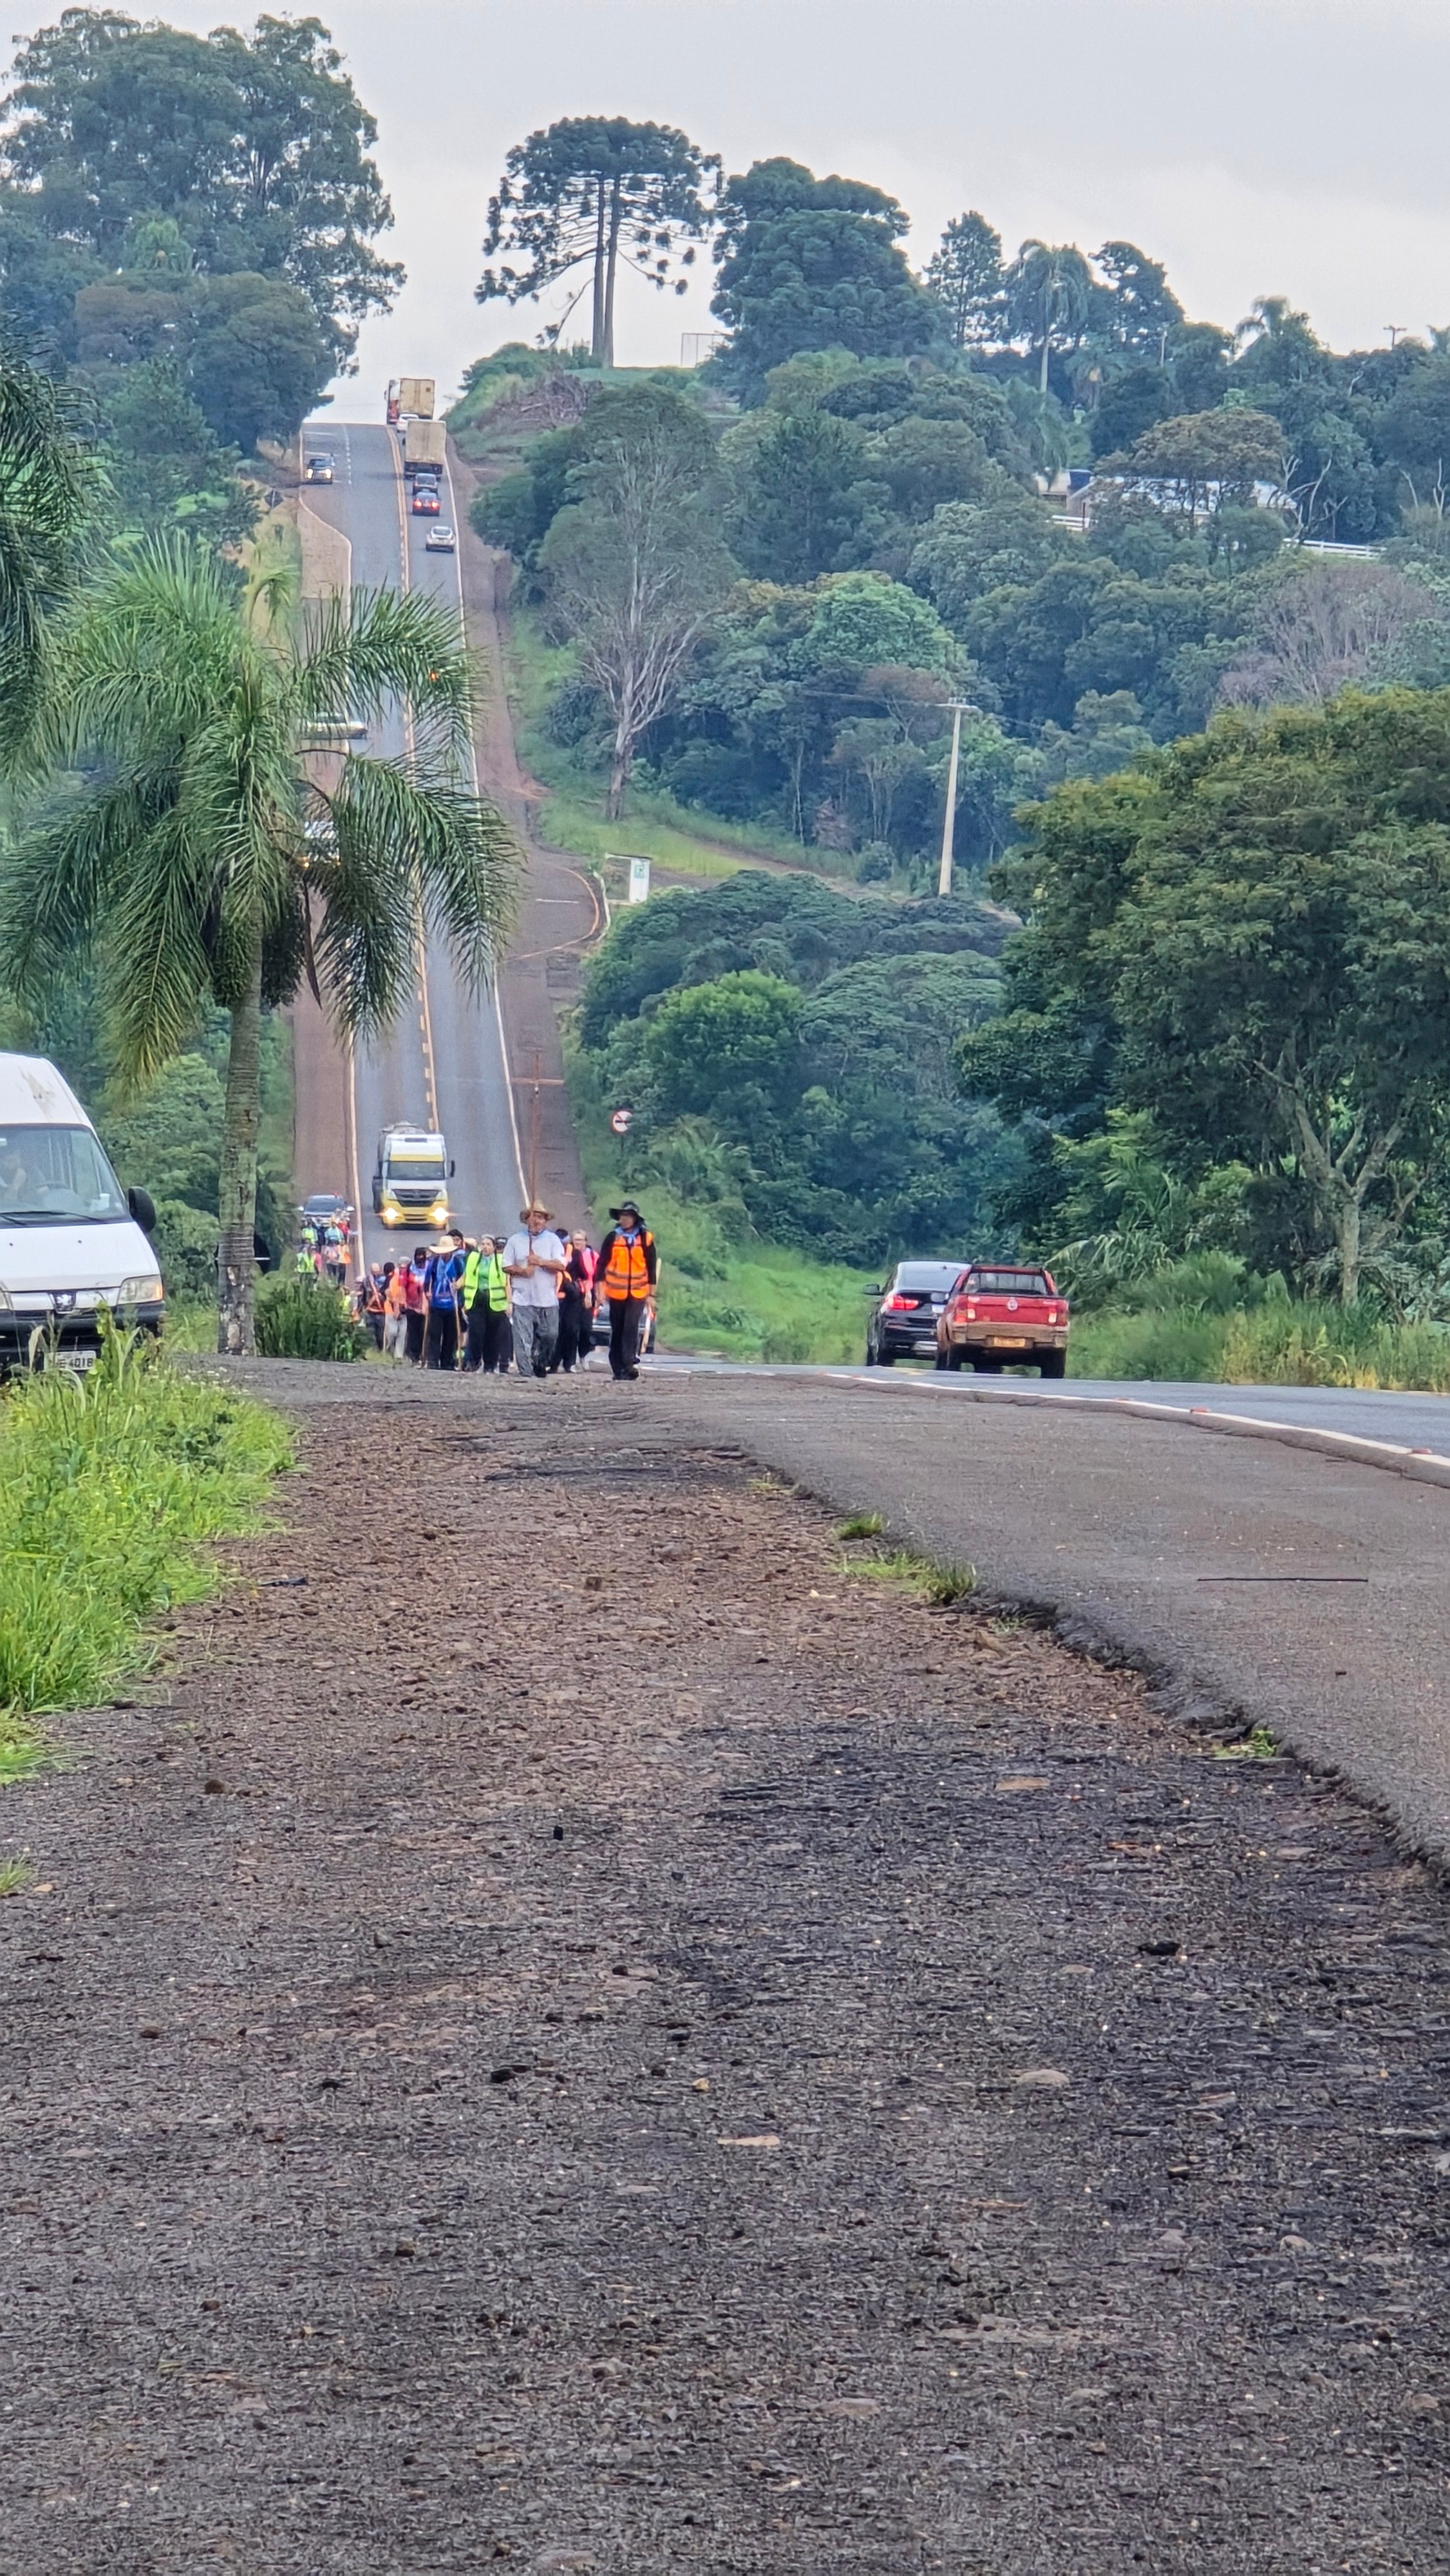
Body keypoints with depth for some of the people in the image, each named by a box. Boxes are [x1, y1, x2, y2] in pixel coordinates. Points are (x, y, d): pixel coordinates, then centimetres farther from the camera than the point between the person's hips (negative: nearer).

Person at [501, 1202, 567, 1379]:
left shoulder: (553, 1240, 6)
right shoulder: (515, 1241, 8)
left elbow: (561, 1265, -4)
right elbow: (507, 1266, 7)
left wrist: (541, 1262, -17)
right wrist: (520, 1271, -12)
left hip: (548, 1298, 1)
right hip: (523, 1298, -1)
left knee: (550, 1335, 3)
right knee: (523, 1339, -7)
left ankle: (540, 1363, 27)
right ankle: (525, 1372, -5)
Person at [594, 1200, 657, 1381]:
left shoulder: (645, 1239, 2)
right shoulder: (612, 1238, 2)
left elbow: (651, 1267, 7)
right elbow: (601, 1264, 5)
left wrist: (651, 1294, 6)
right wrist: (600, 1289, -1)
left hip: (638, 1292, -2)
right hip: (616, 1293, 2)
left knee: (632, 1327, -16)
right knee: (617, 1330, 6)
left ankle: (630, 1364, -21)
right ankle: (617, 1368, 12)